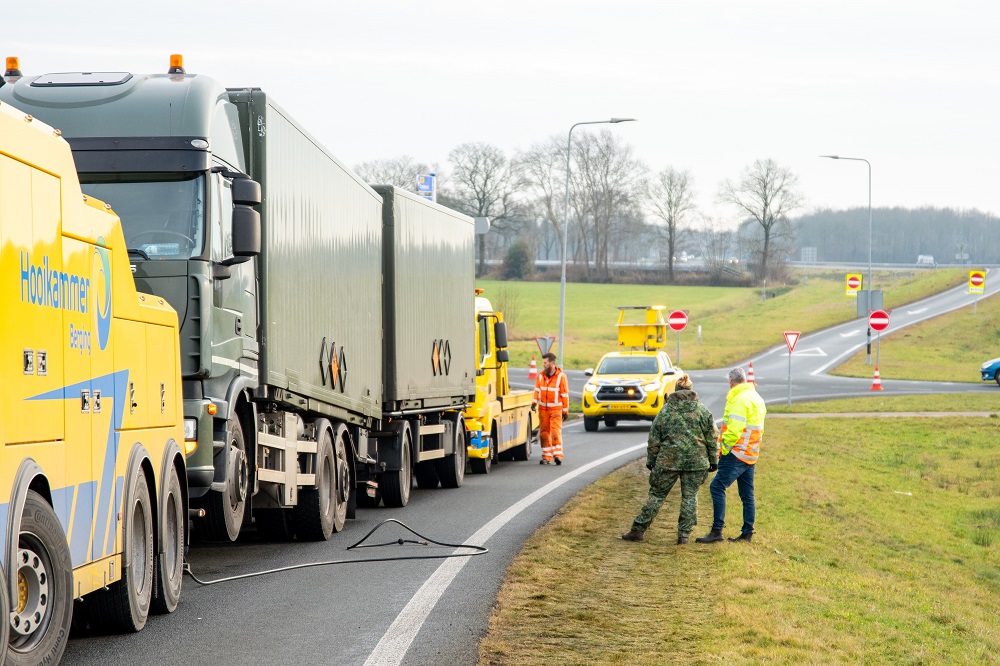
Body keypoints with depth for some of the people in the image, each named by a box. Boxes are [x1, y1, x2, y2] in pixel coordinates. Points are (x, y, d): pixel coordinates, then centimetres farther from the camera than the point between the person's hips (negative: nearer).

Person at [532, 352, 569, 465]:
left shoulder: (561, 376, -6)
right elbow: (537, 390, 2)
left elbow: (565, 394, -2)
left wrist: (565, 410, -1)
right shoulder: (540, 375, 4)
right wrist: (534, 401, -16)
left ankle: (558, 455, -17)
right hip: (543, 408, 4)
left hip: (556, 408, -4)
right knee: (544, 432, 5)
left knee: (556, 431, -14)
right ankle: (546, 457, 11)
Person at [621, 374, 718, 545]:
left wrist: (651, 460, 12)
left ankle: (638, 530, 8)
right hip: (696, 461, 0)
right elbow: (711, 438, 3)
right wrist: (713, 459, 11)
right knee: (690, 496, 9)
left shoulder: (665, 411, 0)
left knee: (656, 495, 7)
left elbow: (654, 440, 3)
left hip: (668, 461, 0)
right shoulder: (702, 410, 1)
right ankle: (684, 535, 5)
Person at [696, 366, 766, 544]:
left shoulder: (740, 399, -14)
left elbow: (734, 429, -23)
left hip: (737, 454, -10)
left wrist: (723, 449, -12)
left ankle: (717, 531, -17)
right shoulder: (757, 398, 17)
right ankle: (747, 533, 16)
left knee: (717, 487, -12)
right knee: (747, 494, 13)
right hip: (750, 455, 10)